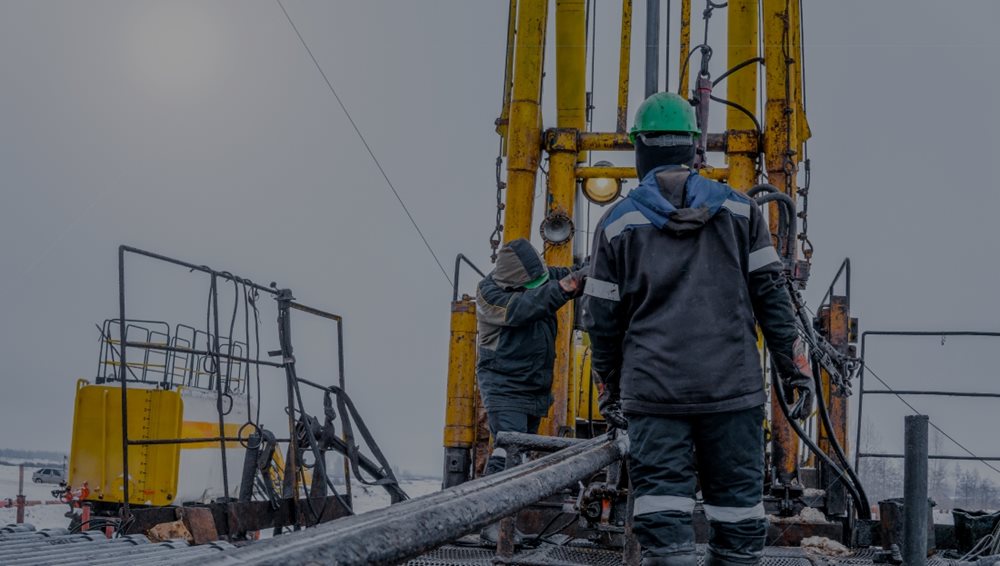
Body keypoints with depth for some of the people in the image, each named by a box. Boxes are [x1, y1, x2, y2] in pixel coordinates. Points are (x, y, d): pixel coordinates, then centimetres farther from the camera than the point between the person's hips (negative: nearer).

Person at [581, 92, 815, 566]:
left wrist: (608, 393, 17)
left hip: (653, 392, -1)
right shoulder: (738, 210, 7)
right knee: (738, 509, 9)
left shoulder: (618, 223, 4)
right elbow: (771, 294, 4)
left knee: (663, 518, -1)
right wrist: (796, 369, 9)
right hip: (734, 387, 1)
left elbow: (602, 319, 6)